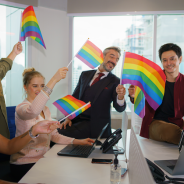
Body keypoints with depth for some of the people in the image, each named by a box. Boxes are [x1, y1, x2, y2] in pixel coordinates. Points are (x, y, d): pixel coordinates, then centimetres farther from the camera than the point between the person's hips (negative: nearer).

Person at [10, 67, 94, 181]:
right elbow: (33, 111, -39)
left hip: (43, 158, 7)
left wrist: (77, 141, -5)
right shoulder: (21, 108, -13)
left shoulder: (45, 109, 11)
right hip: (25, 164, -7)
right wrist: (54, 80, -42)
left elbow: (53, 135, 9)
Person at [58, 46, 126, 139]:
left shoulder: (115, 81, 0)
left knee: (61, 133, -25)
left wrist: (120, 96, -33)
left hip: (95, 126, -4)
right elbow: (74, 97, 15)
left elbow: (119, 108, -10)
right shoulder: (85, 75, 13)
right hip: (77, 120, 5)